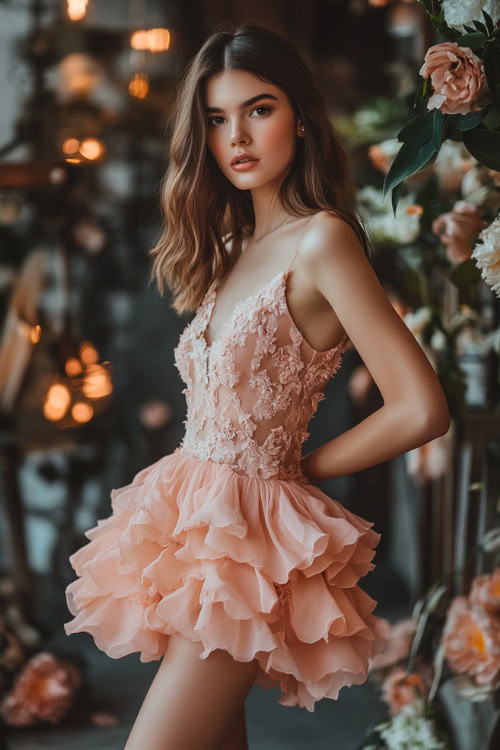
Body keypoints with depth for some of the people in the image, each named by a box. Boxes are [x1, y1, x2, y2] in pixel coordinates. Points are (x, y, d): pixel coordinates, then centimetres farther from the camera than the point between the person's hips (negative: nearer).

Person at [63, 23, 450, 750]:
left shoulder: (321, 240, -13)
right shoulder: (232, 247, 12)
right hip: (189, 523, 8)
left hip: (248, 534, -8)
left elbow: (421, 409, -20)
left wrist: (303, 466, -6)